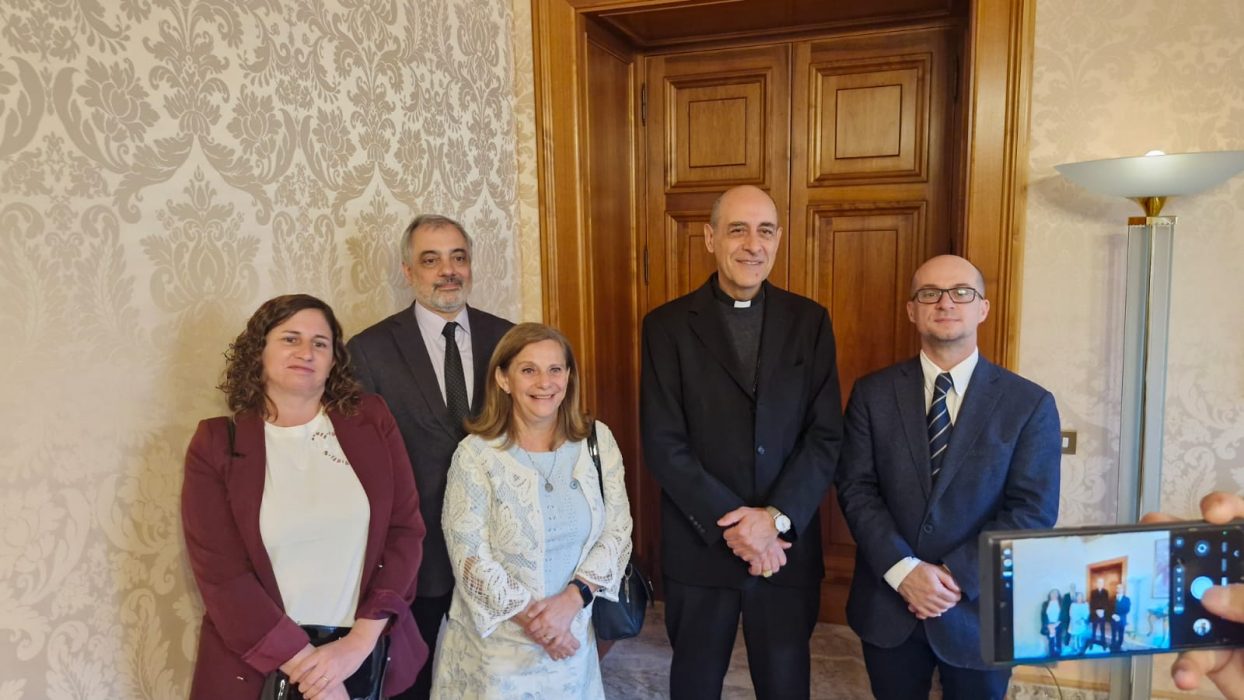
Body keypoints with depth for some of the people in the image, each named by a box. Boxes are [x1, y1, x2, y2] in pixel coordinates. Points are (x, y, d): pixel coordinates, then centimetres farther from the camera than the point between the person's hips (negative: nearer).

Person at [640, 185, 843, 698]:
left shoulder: (809, 321, 1)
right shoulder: (667, 325, -5)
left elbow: (826, 436, -3)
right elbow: (663, 444, -10)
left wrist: (776, 517, -15)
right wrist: (730, 525, -15)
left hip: (788, 545, 1)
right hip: (699, 547, -1)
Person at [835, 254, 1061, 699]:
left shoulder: (1029, 403, -4)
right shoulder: (873, 394, -1)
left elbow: (1033, 510, -9)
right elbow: (856, 488, -5)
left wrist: (957, 576, -16)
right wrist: (903, 570, -18)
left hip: (979, 607, -1)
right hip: (886, 603, 1)